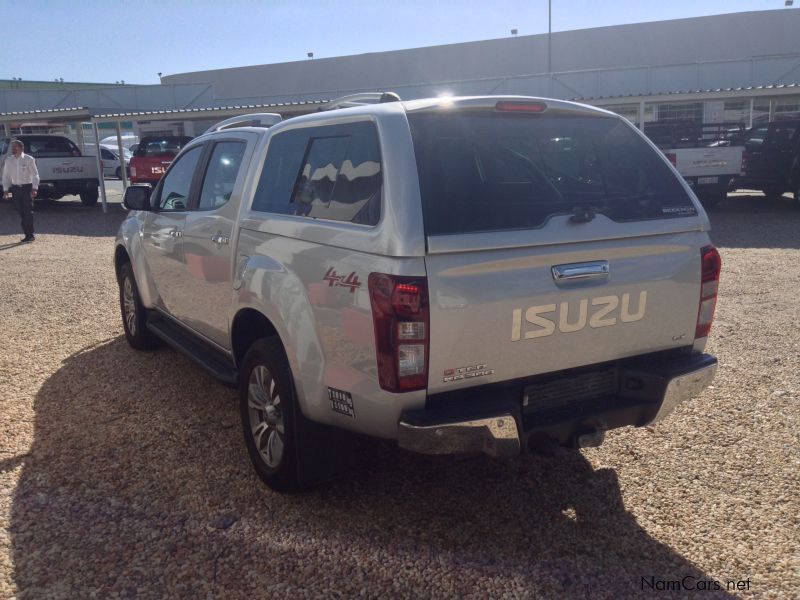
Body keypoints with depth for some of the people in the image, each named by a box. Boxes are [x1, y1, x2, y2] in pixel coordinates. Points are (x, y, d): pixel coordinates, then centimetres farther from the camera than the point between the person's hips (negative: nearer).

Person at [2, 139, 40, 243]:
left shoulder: (29, 159, -5)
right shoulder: (9, 160, 6)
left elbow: (35, 175, -5)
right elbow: (6, 176, 10)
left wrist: (34, 188, -14)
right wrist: (6, 189, 2)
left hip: (27, 187, -4)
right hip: (16, 188, 4)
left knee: (28, 211, -6)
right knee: (21, 212, 5)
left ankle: (30, 235, -2)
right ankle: (27, 234, 11)